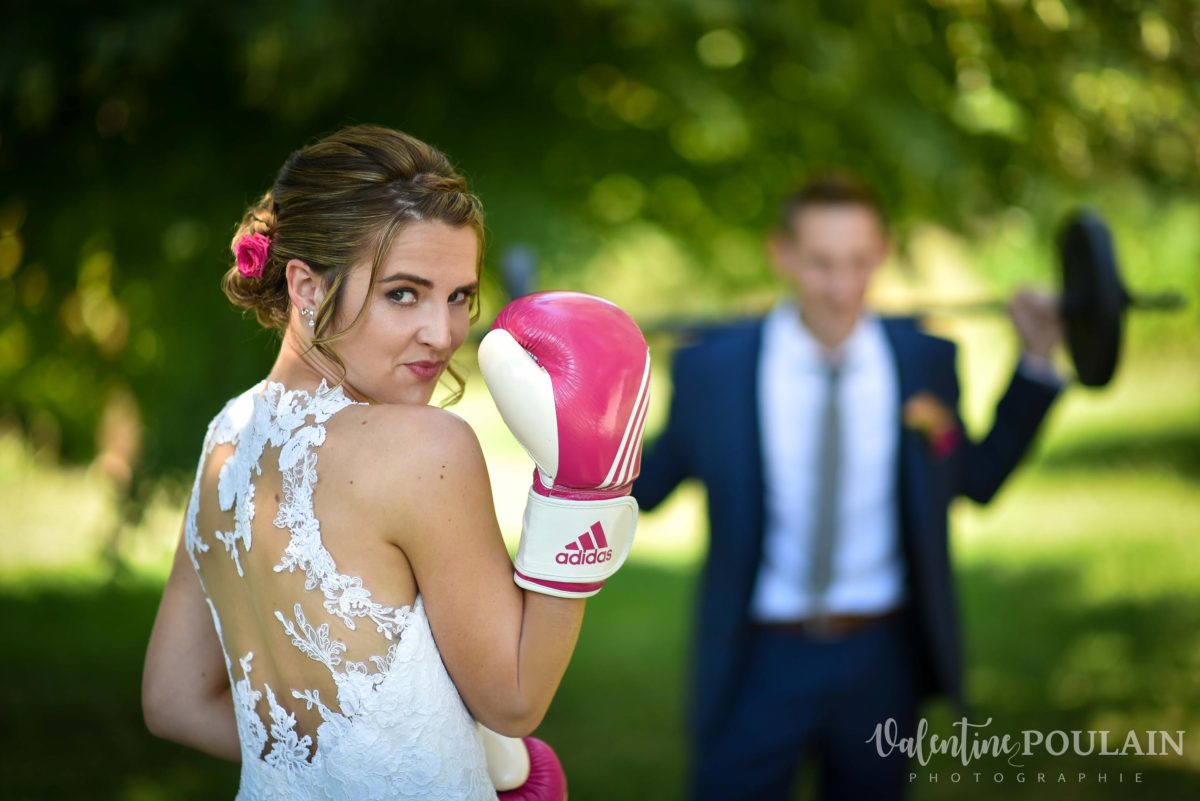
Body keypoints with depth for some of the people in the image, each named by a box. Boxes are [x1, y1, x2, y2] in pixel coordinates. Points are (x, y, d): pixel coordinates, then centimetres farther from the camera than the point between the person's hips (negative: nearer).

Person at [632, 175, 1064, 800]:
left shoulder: (923, 360, -2)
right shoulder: (711, 367, -8)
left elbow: (974, 480, 9)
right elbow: (641, 488, 1)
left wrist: (1034, 365, 3)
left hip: (882, 661, 2)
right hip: (762, 659, -2)